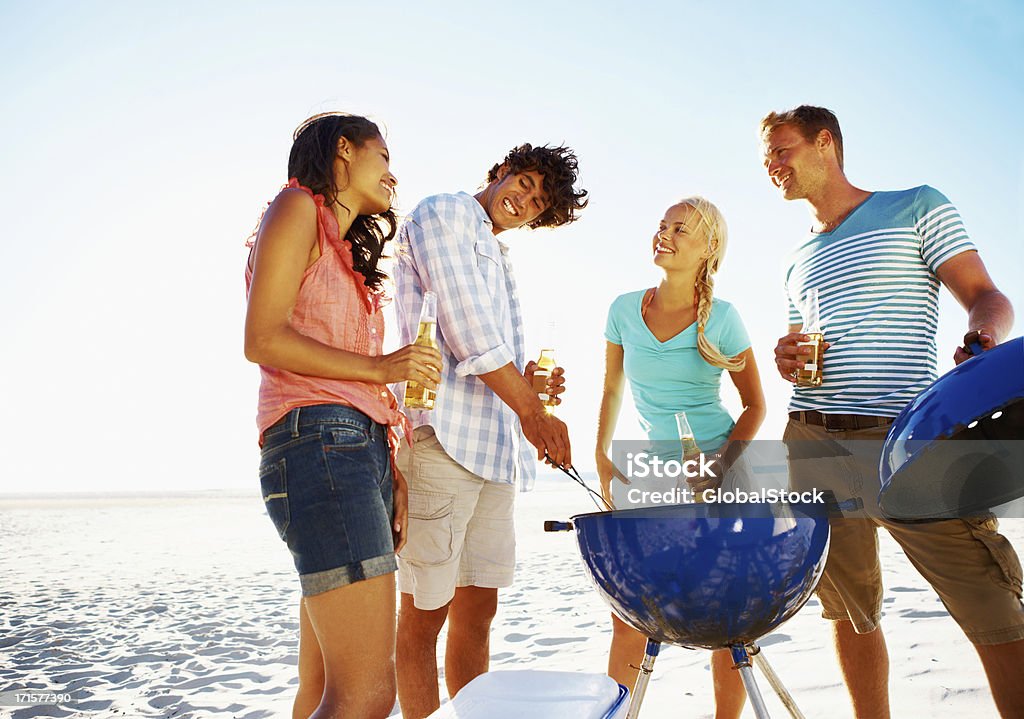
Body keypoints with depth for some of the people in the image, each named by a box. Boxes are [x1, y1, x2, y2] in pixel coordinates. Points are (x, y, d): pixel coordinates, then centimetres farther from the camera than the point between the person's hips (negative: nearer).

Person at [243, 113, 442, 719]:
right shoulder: (300, 207, 5)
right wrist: (378, 368, -8)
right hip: (321, 442, -9)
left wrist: (391, 478, 10)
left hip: (365, 451, 9)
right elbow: (263, 340, -8)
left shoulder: (350, 249, 29)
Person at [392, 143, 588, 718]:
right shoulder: (444, 213, 2)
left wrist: (527, 382, 9)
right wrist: (529, 409, -13)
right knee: (426, 612, -3)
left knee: (478, 610, 10)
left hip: (497, 448, 9)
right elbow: (465, 325, -11)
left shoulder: (500, 261, 27)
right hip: (442, 434, -9)